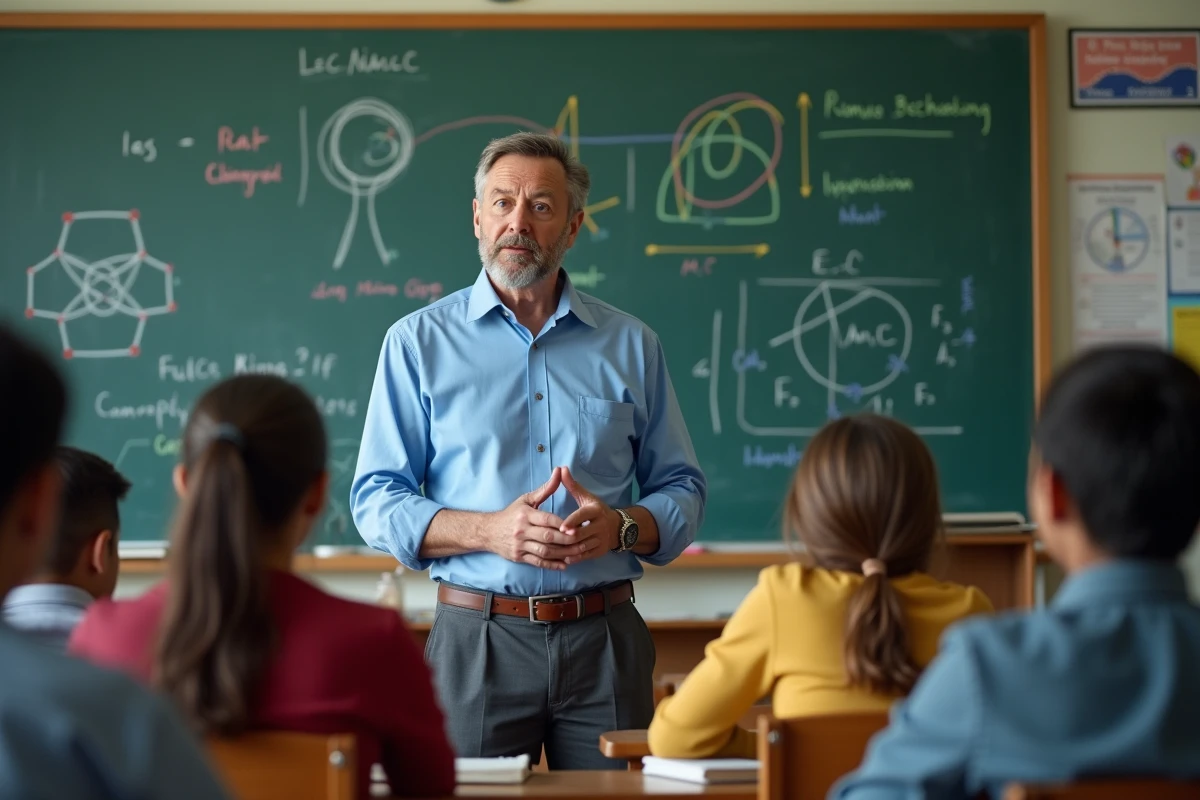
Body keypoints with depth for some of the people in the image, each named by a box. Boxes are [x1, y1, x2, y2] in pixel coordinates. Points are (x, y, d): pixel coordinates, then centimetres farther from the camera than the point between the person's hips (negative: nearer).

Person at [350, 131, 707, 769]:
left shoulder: (630, 346, 9)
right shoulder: (419, 341, 4)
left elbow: (683, 493, 10)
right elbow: (376, 503, -1)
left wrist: (619, 525, -12)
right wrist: (490, 530, -17)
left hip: (603, 642, 2)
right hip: (476, 639, -1)